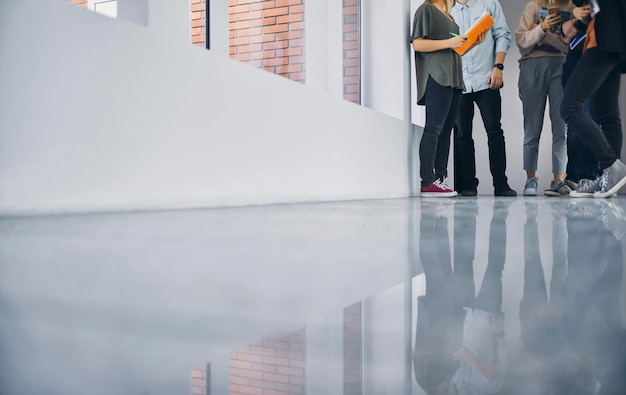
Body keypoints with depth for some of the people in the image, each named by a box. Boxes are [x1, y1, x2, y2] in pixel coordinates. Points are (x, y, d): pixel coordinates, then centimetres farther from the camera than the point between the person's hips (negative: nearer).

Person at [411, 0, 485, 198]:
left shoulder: (449, 16, 26)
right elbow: (417, 43, -9)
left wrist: (474, 42, 13)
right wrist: (448, 43, -14)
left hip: (453, 79, 8)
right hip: (436, 77, -8)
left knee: (446, 130, 3)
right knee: (434, 128, -13)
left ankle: (439, 179, 3)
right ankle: (427, 182, -14)